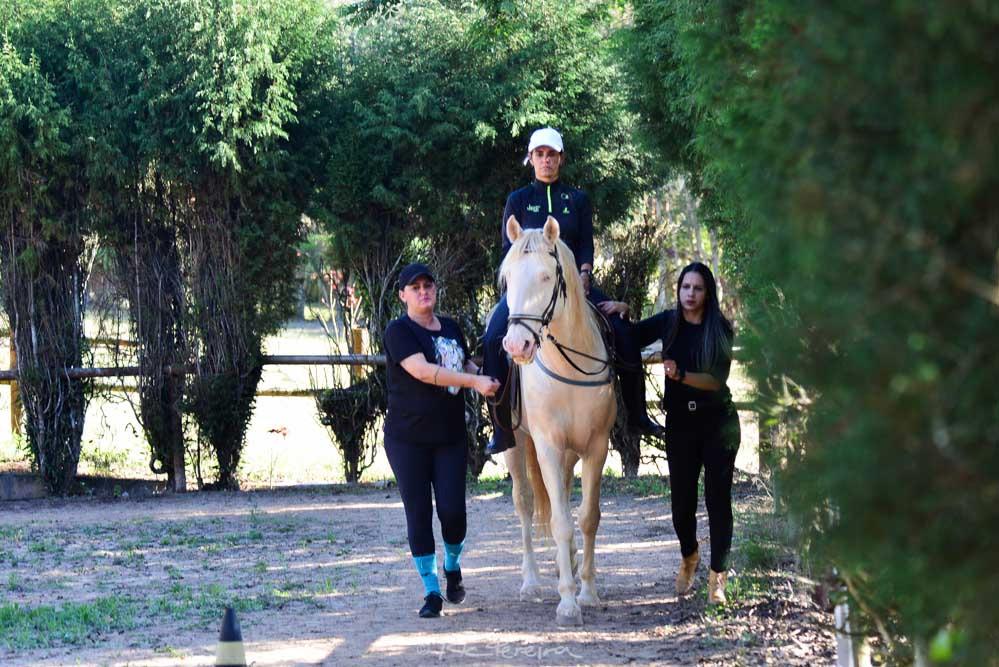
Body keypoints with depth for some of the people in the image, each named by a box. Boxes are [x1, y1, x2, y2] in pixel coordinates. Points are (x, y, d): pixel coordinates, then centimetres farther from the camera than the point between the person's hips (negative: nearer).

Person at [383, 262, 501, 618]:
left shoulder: (451, 328, 12)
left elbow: (466, 367, 28)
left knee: (453, 509, -5)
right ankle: (431, 591, 7)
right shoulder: (399, 331, -8)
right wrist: (474, 382, -27)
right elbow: (423, 371, -22)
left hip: (451, 437, 4)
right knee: (418, 512, -1)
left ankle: (452, 566, 24)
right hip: (407, 439, -4)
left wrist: (489, 379, 8)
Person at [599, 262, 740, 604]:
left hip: (718, 422, -2)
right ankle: (689, 557, 33)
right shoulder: (668, 323, 1)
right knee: (681, 498, 5)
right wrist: (621, 311, -6)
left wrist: (681, 375, -29)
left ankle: (717, 576, 2)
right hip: (680, 422, 2)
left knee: (718, 498, -4)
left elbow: (717, 379, -15)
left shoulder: (721, 329, -7)